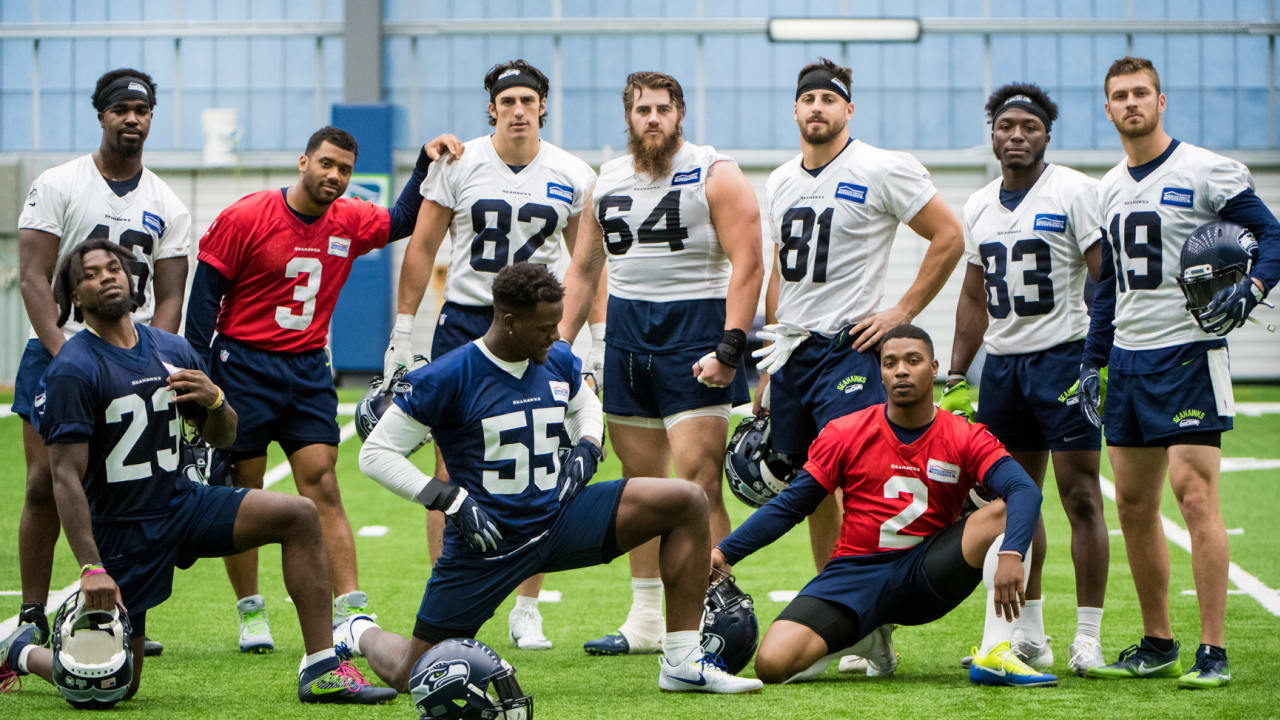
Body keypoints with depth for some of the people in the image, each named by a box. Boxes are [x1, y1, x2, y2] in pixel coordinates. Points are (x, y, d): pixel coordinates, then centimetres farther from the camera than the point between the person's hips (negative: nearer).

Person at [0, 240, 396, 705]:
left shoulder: (173, 351, 5)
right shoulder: (73, 370, -14)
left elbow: (222, 438, 15)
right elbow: (66, 477, -18)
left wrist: (215, 401, -10)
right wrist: (91, 567, -26)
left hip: (182, 504, 6)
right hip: (119, 532, -6)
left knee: (299, 517, -12)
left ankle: (322, 673, -10)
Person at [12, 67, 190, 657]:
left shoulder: (166, 207, 10)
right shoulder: (57, 186, 0)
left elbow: (169, 296, 8)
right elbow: (34, 276, -6)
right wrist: (63, 354, -17)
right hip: (59, 349, -2)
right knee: (46, 486, -6)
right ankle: (33, 619, 2)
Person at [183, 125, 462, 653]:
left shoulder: (348, 222, 3)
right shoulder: (245, 219, -10)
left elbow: (401, 221, 21)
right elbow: (204, 297, -7)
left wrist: (426, 163, 6)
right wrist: (198, 377, -10)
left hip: (309, 371, 4)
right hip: (244, 366, -3)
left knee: (324, 490, -5)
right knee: (243, 492, 2)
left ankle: (350, 609, -11)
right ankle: (251, 614, 11)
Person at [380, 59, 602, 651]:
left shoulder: (572, 178, 2)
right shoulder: (457, 165, -2)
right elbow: (422, 248, 4)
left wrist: (599, 339, 6)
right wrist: (403, 332, 3)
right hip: (464, 321, -1)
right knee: (451, 473, -5)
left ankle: (526, 612, 9)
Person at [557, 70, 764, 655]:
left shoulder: (715, 175, -4)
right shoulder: (608, 181, 14)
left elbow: (747, 262, -10)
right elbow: (584, 269, 22)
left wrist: (729, 348, -19)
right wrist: (559, 344, 12)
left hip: (694, 324, -6)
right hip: (626, 328, 6)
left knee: (699, 476, -14)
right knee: (640, 478, 8)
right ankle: (646, 619, 15)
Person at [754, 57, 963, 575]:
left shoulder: (882, 171, -6)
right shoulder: (781, 182, 14)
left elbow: (949, 238, -5)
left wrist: (903, 312, -9)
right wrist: (767, 366, 19)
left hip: (848, 345, -7)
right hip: (792, 350, 7)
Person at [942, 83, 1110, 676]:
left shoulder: (1073, 192, -6)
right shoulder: (979, 206, 14)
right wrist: (956, 379, 17)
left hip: (1063, 354, -6)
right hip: (1001, 361, 6)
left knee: (1080, 496, -7)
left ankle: (1088, 636, -5)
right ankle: (1028, 634, 15)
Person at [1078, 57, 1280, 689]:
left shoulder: (1206, 173, -5)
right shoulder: (1109, 190, 16)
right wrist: (1092, 361, 18)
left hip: (1187, 352, -7)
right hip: (1127, 355, 7)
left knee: (1194, 494, -13)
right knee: (1133, 505, 9)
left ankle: (1213, 653, -11)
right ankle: (1157, 646, 19)